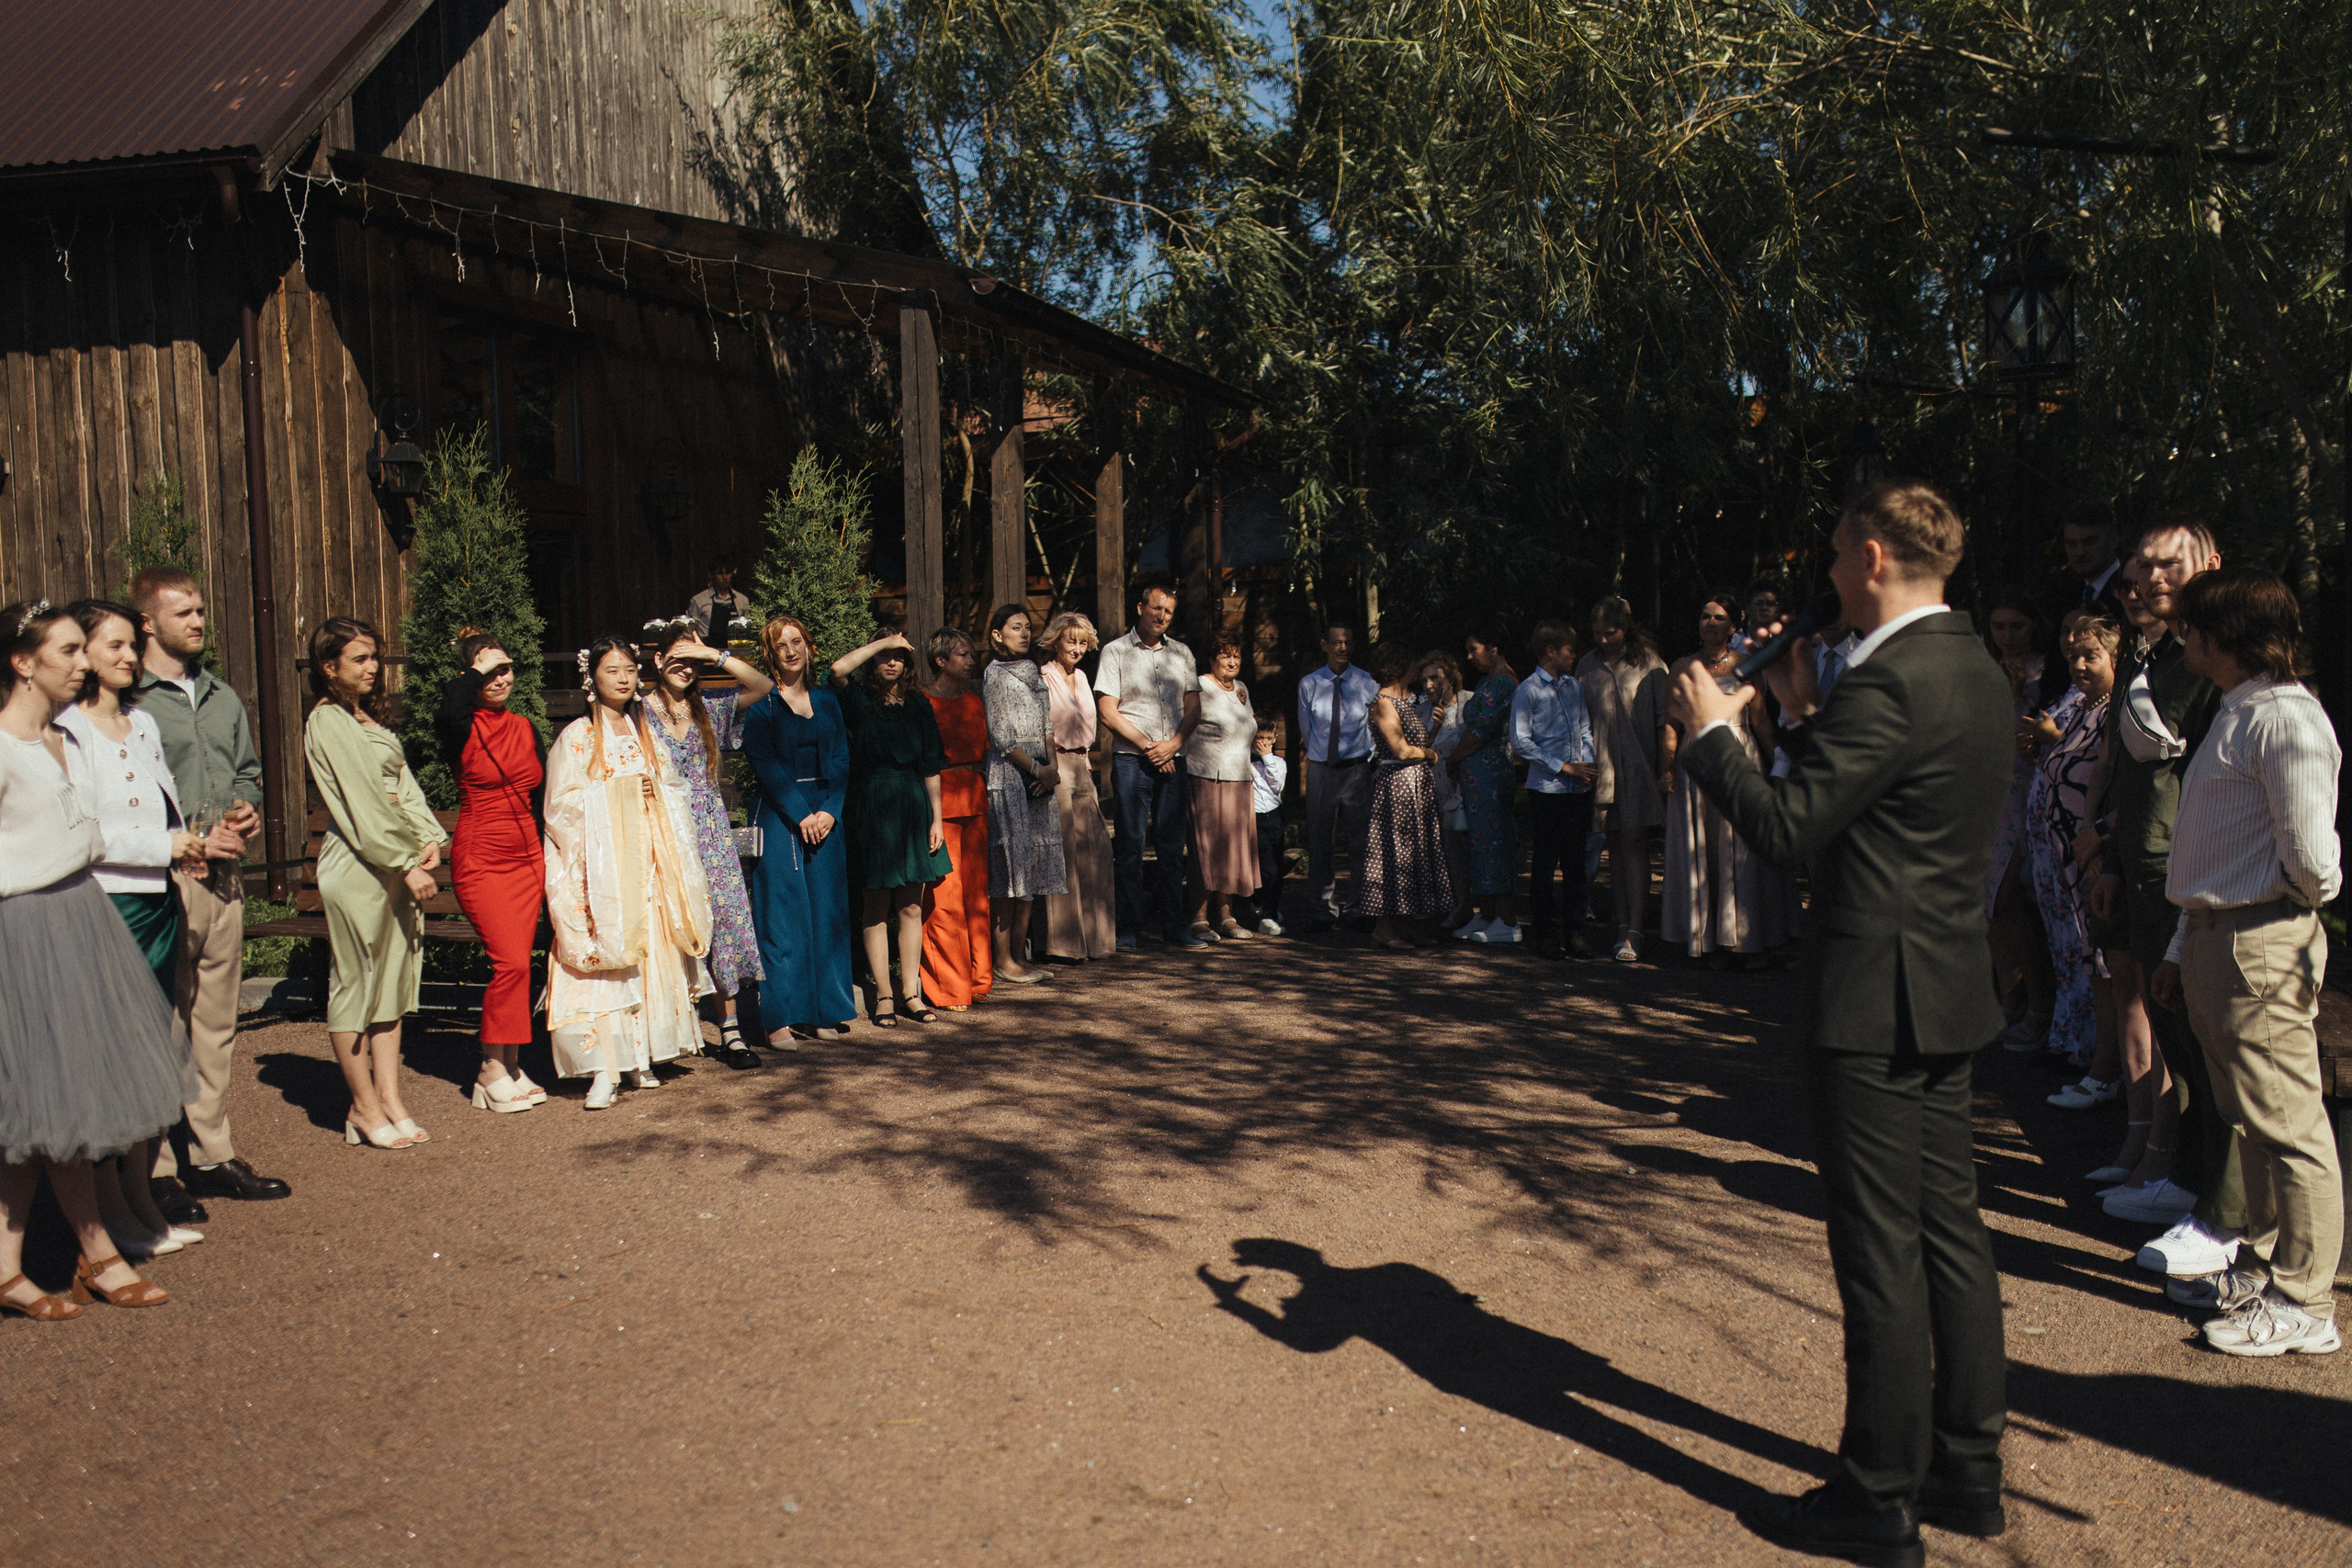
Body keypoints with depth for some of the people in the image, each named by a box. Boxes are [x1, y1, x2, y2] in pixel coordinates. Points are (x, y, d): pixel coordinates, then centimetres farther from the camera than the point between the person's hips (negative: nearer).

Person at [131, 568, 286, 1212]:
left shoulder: (222, 697, 17)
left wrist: (248, 808, 5)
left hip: (222, 877, 7)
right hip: (161, 878, -7)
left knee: (217, 1021, 11)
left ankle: (212, 1155, 19)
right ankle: (158, 1169, 2)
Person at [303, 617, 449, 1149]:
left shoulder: (370, 718, 17)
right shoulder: (326, 722, -10)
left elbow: (403, 785, 13)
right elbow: (361, 805, -15)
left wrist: (429, 840, -2)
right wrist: (407, 865, -15)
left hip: (397, 863, 9)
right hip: (357, 866, -9)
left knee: (392, 979, 9)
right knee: (355, 983, 0)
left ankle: (390, 1100, 15)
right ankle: (365, 1108, 8)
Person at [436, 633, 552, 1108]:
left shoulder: (526, 730, 12)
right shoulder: (463, 728, -6)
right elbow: (450, 705, -33)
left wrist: (546, 856, 16)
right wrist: (478, 668, -18)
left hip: (527, 858, 6)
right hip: (480, 859, -6)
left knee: (518, 964, 5)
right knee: (510, 962, -14)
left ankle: (509, 1065, 14)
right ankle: (492, 1070, 0)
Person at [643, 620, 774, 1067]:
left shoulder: (708, 709, 10)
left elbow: (762, 686, -1)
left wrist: (716, 655, -8)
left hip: (712, 836, 3)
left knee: (727, 921, -2)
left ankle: (729, 1030, 3)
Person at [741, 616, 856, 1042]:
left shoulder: (826, 701, 13)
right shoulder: (761, 704, 0)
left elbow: (840, 760, 7)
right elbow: (767, 765, -8)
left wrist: (829, 810, -8)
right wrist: (800, 815, -15)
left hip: (826, 815, 4)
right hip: (780, 818, -4)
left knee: (826, 911, 5)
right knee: (782, 914, -4)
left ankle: (822, 1012, 13)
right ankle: (779, 1018, 0)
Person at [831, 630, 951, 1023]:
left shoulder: (918, 706, 9)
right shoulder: (859, 701, 1)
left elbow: (931, 768, 9)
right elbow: (839, 669, -22)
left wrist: (936, 818, 3)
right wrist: (884, 641, -13)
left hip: (914, 807, 3)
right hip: (873, 809, -3)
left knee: (911, 908, 5)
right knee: (876, 908, 1)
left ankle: (910, 992, 13)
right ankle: (882, 995, 9)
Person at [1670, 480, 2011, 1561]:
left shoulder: (1890, 680, -19)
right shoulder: (1978, 676, 11)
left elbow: (1788, 832, -20)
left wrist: (1711, 734, -7)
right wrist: (1804, 720, 17)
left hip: (1874, 1003, -10)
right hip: (1947, 995, 10)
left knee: (1880, 1252, 0)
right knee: (1949, 1233, 16)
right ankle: (1967, 1472, 29)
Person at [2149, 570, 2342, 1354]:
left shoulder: (2284, 718, -16)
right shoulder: (2235, 714, 16)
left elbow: (2312, 859, -21)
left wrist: (2293, 917, 0)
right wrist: (2181, 951, 21)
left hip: (2263, 948, -10)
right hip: (2216, 938, 10)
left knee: (2287, 1125, -1)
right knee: (2252, 1121, 18)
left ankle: (2305, 1305, 9)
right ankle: (2261, 1269, 30)